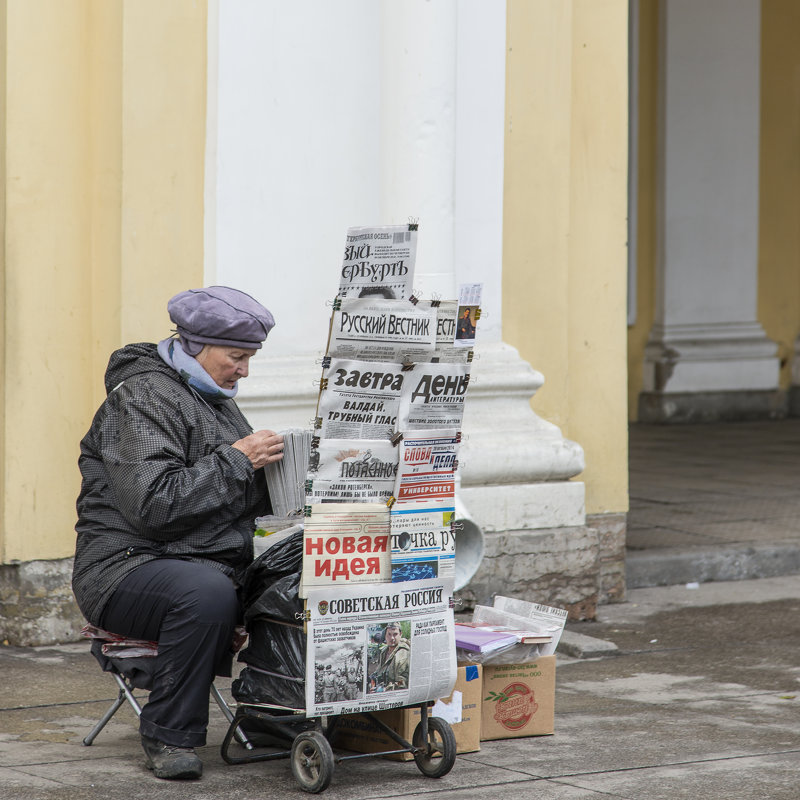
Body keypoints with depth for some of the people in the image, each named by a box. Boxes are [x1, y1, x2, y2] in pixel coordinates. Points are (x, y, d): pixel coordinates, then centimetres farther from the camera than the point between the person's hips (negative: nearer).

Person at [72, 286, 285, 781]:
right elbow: (153, 503, -23)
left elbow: (246, 498, 23)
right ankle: (170, 736, -23)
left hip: (214, 565, 8)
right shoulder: (143, 398, -11)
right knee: (207, 592, -38)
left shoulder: (216, 400, 19)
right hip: (128, 567, -8)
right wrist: (236, 461, -19)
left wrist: (272, 470, 1)